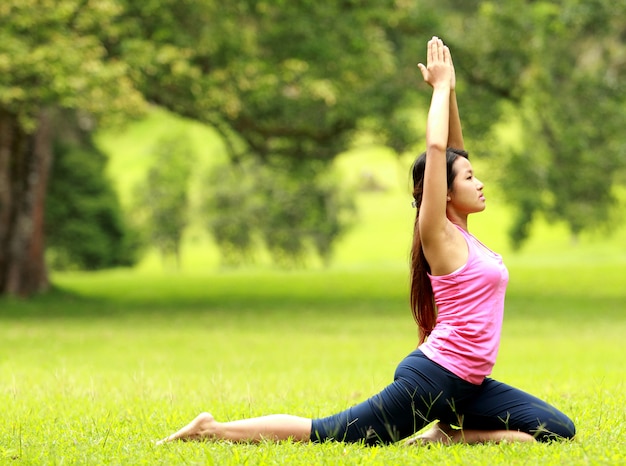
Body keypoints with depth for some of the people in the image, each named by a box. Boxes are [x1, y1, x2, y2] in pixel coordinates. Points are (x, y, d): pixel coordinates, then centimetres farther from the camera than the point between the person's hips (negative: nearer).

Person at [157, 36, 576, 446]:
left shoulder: (461, 233, 15)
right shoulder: (439, 237, -7)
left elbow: (452, 152, 19)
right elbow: (435, 147, -16)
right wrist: (441, 86, -6)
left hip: (468, 385, 8)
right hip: (434, 374, -8)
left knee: (559, 431, -2)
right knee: (325, 434, -7)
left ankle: (450, 434, 1)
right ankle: (213, 430, 3)